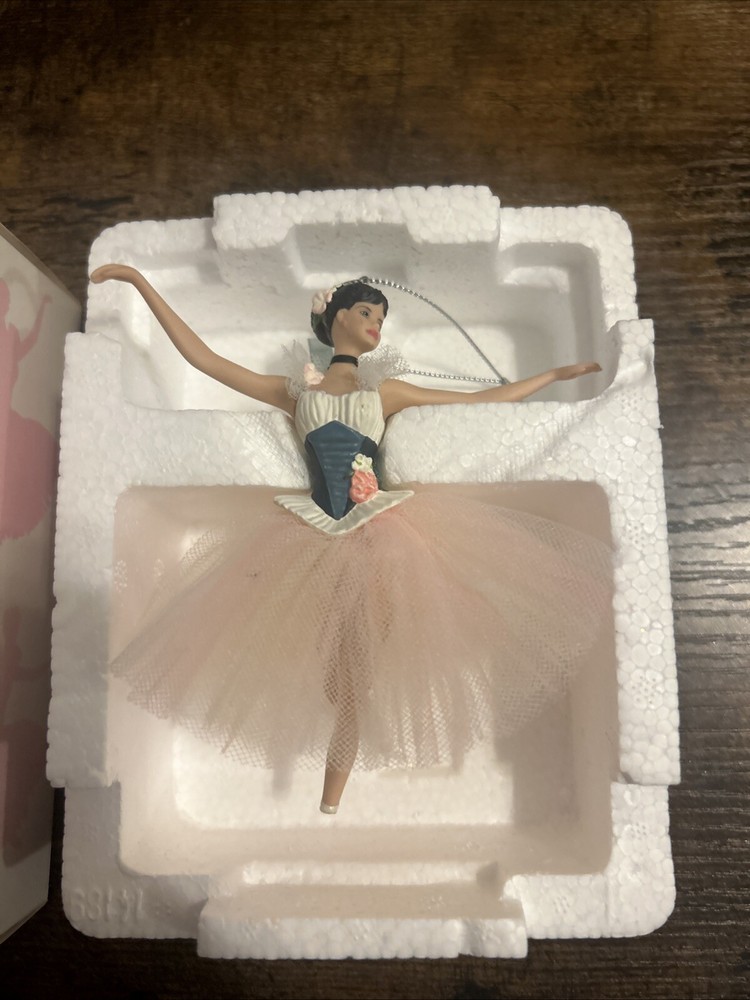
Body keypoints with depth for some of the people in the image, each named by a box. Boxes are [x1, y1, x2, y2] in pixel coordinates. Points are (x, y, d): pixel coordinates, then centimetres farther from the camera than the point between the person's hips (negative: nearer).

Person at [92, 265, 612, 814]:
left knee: (354, 673, 2)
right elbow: (203, 357, 12)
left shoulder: (387, 391, 16)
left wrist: (557, 373, 21)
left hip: (378, 532, 1)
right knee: (337, 672, 2)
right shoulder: (297, 390, 14)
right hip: (318, 536, 0)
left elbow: (488, 398, 18)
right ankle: (331, 800, 22)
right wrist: (141, 282, 11)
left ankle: (331, 801, 15)